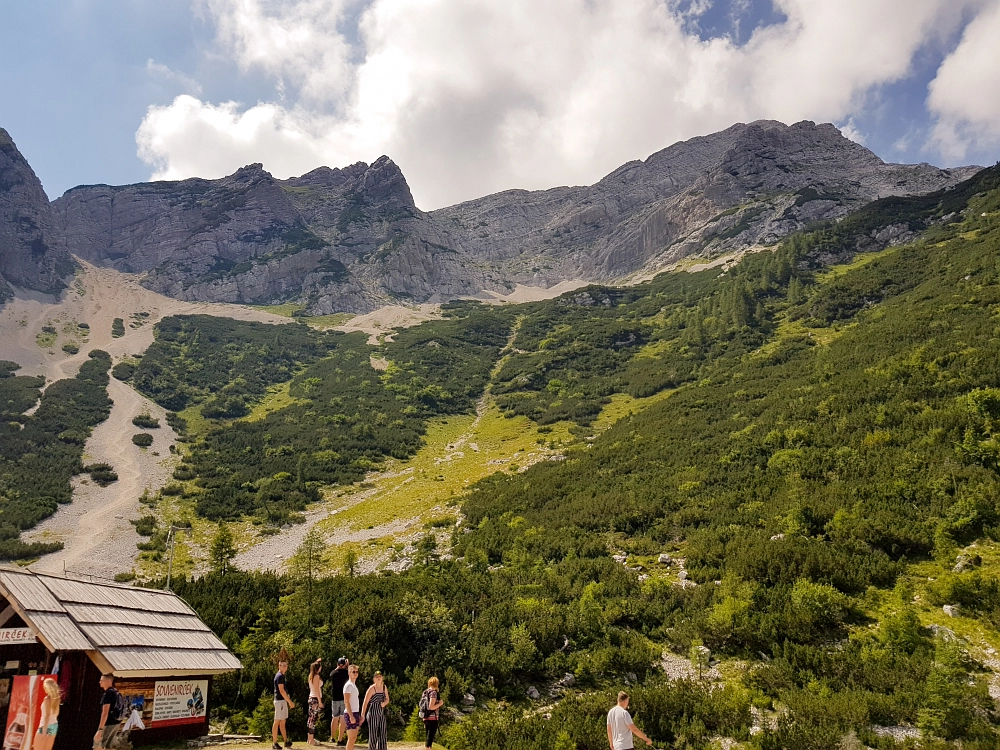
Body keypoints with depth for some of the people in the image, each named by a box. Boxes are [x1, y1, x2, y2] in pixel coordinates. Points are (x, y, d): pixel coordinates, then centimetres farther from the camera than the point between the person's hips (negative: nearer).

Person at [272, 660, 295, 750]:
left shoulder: (282, 676, 15)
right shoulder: (279, 676, -15)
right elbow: (281, 691, -20)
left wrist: (288, 702, 20)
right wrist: (290, 702, -18)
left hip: (283, 701, 10)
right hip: (280, 701, -10)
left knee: (282, 722, 12)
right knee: (277, 722, -5)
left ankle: (286, 741, 17)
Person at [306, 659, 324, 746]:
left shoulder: (311, 676, 8)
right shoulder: (316, 676, -15)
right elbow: (317, 690, -18)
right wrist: (320, 701, -18)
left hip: (311, 698, 10)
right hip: (315, 699, -10)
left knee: (311, 718, 14)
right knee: (314, 719, -7)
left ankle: (310, 738, 21)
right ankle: (312, 740, -5)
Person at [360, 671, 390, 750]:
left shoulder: (384, 687, 5)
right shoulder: (372, 688, -12)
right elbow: (365, 702, -17)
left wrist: (384, 703, -7)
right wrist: (362, 715, -26)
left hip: (382, 714, 6)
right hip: (373, 714, -6)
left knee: (382, 736, 6)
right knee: (373, 736, -2)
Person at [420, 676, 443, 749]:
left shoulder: (425, 692, 10)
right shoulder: (433, 692, -13)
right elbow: (431, 707, -21)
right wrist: (440, 703, -8)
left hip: (425, 718, 8)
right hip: (432, 718, -8)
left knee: (428, 737, 16)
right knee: (430, 737, -3)